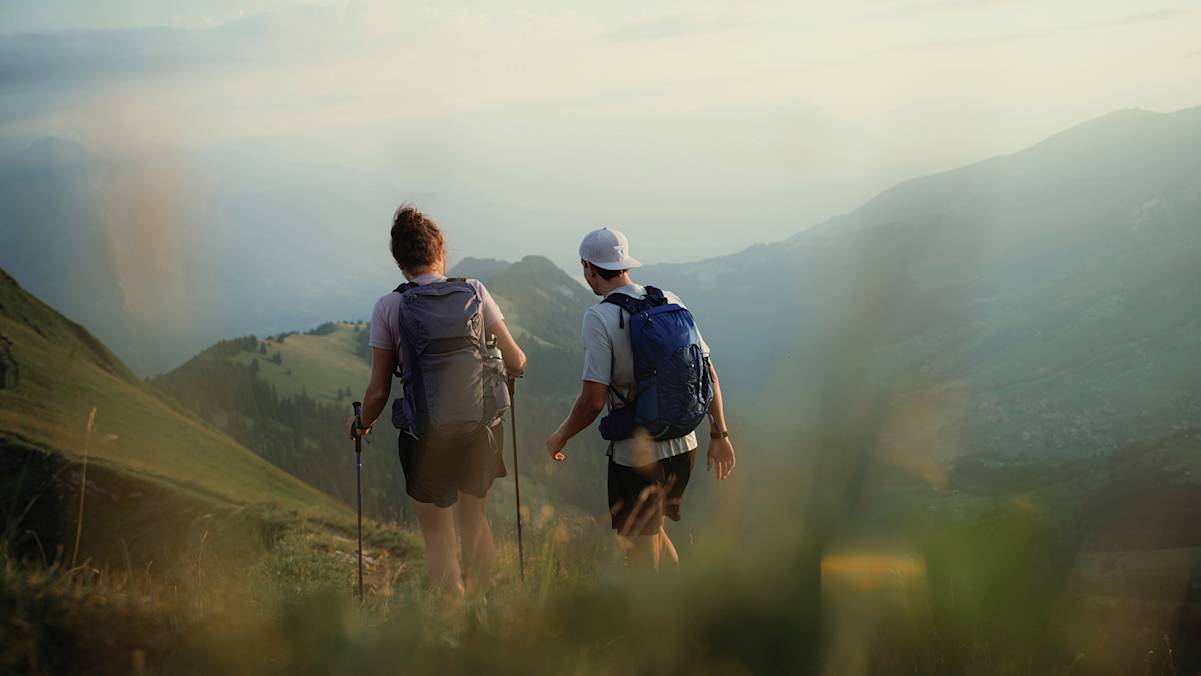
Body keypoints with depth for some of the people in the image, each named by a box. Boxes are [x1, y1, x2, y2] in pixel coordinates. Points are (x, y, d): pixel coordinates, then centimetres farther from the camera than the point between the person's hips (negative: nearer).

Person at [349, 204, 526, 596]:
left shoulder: (389, 307, -6)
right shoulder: (474, 292, -3)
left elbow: (379, 391, -5)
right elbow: (514, 362, -2)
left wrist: (362, 424, 15)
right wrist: (517, 364, 22)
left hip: (427, 436, -3)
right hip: (481, 429, 3)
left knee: (439, 538, 10)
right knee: (475, 519, 25)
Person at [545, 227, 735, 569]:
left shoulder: (599, 317, -13)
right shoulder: (670, 301, 4)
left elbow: (593, 400, -17)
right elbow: (707, 372, 6)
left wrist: (561, 436, 0)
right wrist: (719, 435, 14)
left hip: (635, 456, -6)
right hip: (683, 447, 6)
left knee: (642, 555, 7)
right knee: (653, 531, 25)